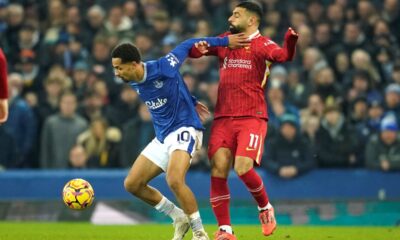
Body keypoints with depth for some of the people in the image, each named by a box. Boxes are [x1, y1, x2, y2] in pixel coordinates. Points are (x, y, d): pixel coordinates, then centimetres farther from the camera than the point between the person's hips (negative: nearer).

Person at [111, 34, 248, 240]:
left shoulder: (162, 68, -21)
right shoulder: (134, 83, 2)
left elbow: (187, 45, -6)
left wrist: (225, 41, -1)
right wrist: (191, 102, 22)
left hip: (184, 129, -9)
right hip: (162, 137, 9)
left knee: (174, 180, -31)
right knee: (132, 184, 4)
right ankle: (179, 218, 18)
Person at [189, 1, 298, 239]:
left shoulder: (262, 44, -1)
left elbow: (283, 56, -20)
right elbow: (193, 51, 19)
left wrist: (291, 40, -42)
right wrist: (199, 47, -5)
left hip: (252, 118, -5)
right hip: (223, 117, 5)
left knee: (243, 168, -18)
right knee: (218, 169, -7)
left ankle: (265, 207, 12)